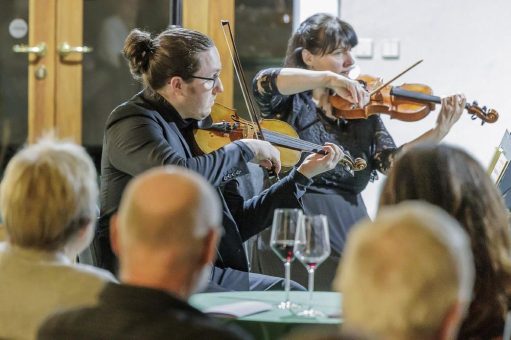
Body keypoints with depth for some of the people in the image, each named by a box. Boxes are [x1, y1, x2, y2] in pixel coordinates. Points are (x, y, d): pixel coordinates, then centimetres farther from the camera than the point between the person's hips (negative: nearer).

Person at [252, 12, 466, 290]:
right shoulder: (291, 102, 2)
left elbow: (391, 162, -1)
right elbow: (263, 83, -22)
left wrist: (438, 133, -16)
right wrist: (329, 78, -32)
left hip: (349, 220, 4)